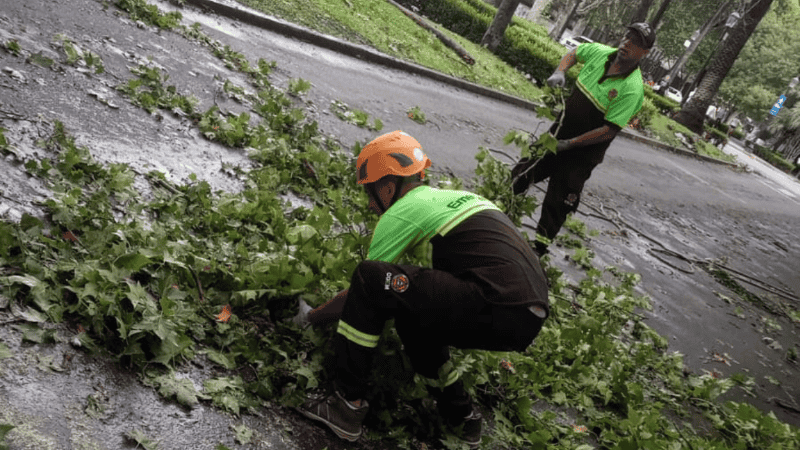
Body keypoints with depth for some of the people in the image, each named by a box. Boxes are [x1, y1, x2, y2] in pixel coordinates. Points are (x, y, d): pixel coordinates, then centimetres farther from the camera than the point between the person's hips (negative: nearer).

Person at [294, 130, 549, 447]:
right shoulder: (453, 196, 26)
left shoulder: (402, 212, 1)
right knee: (410, 316, 27)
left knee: (370, 279, -9)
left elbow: (361, 288, 7)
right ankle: (461, 415, 31)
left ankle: (348, 404, -2)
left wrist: (311, 317, 24)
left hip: (501, 311, -9)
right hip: (531, 314, 9)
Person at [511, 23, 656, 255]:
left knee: (556, 206, 1)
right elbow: (574, 53, 17)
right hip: (560, 132, 6)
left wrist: (569, 144, -22)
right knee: (520, 175, 10)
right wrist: (559, 72, -4)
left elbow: (609, 131, -24)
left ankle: (538, 249, 16)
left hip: (584, 152, -6)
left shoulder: (632, 89, -23)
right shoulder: (601, 52, -5)